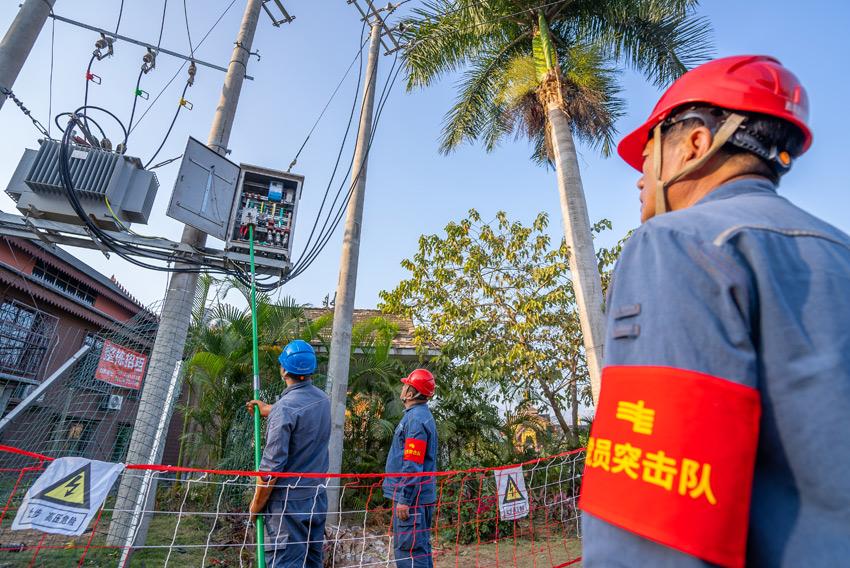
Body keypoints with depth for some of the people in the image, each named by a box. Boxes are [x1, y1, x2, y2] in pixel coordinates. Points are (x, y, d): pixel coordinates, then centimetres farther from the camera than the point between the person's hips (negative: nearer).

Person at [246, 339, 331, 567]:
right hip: (317, 498, 7)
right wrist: (268, 410, 35)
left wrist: (256, 505, -5)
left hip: (289, 502, -7)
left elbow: (272, 466, -20)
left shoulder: (285, 407, -21)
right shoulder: (323, 399, 1)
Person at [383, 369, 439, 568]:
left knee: (408, 549, -2)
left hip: (412, 496, -10)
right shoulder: (420, 415, 12)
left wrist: (404, 499, -19)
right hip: (420, 496, 10)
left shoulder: (416, 418, -18)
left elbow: (413, 466, -22)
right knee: (420, 548, 18)